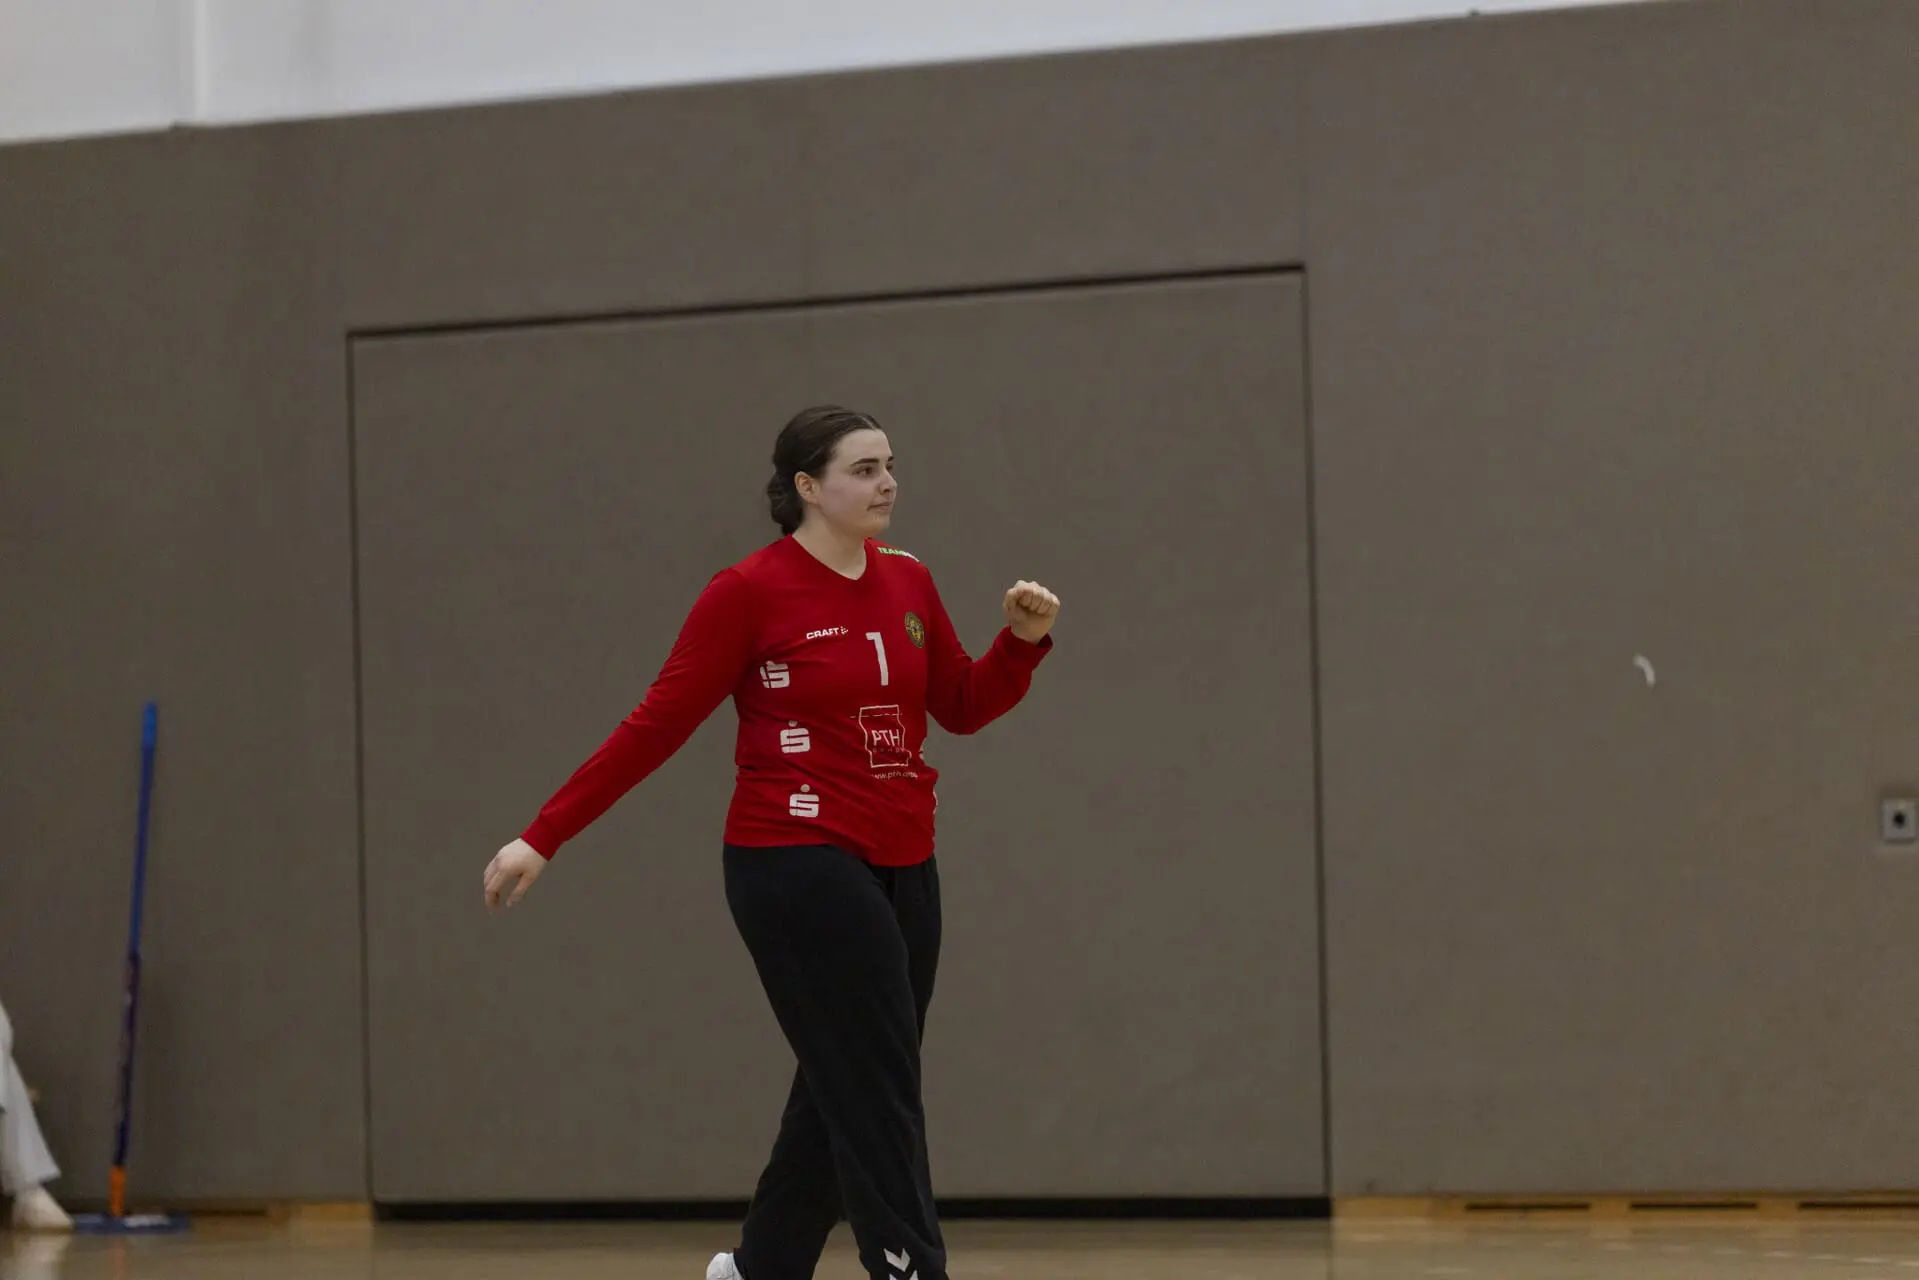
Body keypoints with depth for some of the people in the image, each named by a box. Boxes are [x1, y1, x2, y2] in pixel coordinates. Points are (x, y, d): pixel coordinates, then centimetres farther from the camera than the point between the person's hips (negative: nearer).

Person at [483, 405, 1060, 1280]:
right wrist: (543, 838, -10)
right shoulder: (750, 592, -10)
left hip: (901, 869, 7)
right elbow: (655, 726, -8)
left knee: (846, 1089, 14)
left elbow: (961, 707, 16)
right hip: (798, 867, -7)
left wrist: (1024, 639, -3)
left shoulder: (907, 582, 8)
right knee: (878, 1093, -9)